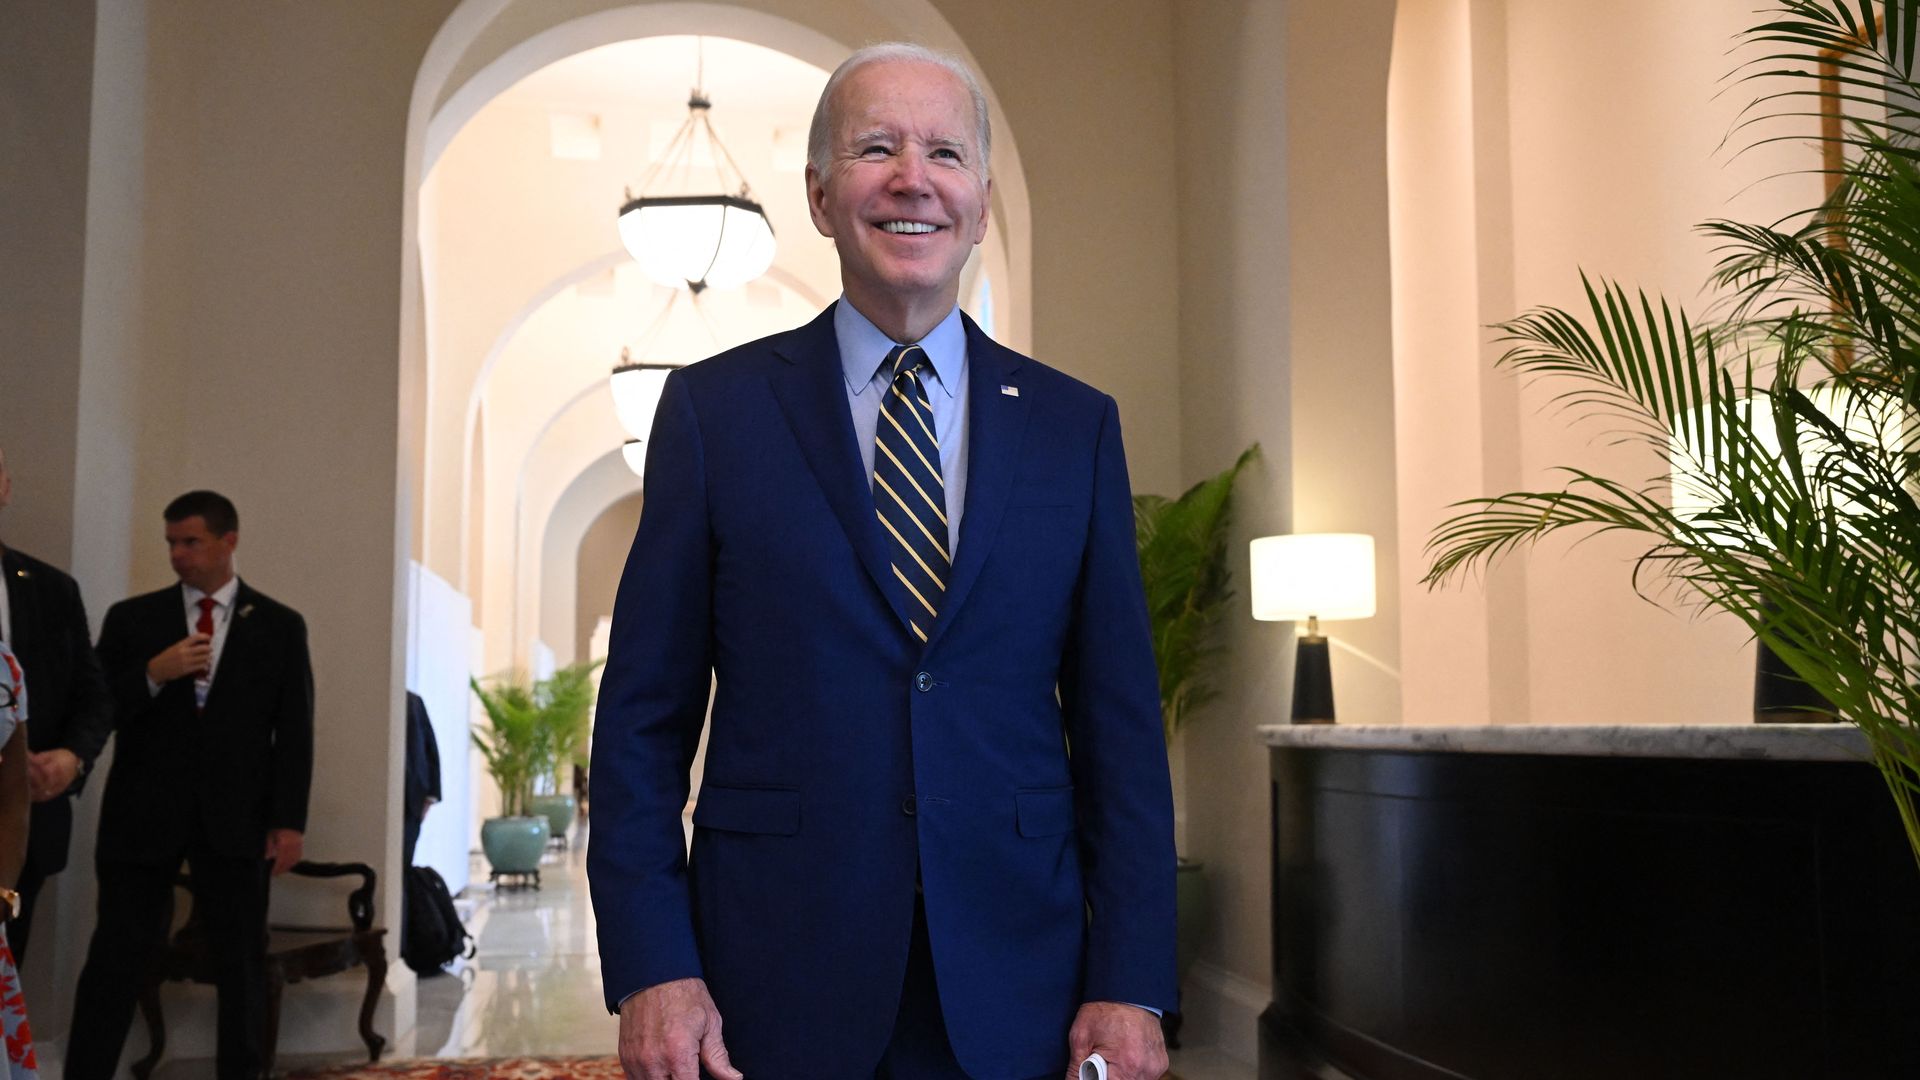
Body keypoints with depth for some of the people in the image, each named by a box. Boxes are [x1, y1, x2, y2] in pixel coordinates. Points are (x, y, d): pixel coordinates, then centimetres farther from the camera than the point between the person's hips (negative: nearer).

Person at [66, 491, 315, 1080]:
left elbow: (295, 732, 3)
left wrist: (289, 821, -4)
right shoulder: (131, 618, 8)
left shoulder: (280, 626, 6)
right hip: (143, 814, 0)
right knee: (116, 959, -1)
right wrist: (153, 673, -13)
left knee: (242, 963, 6)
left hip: (236, 818, 0)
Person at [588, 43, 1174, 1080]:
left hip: (1013, 991, 2)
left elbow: (1121, 725, 3)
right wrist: (651, 969, -7)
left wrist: (1129, 986, -3)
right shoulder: (716, 408, 1)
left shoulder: (1076, 426, 4)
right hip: (776, 991, -1)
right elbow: (644, 714, 0)